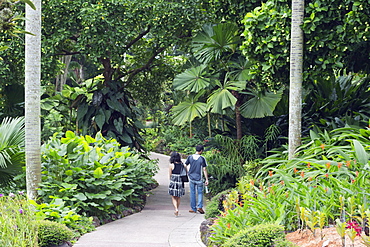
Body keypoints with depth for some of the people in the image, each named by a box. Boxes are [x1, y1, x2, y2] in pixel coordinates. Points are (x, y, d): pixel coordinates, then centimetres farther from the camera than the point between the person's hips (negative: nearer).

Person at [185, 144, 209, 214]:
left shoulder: (190, 157, -1)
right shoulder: (202, 158, -9)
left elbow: (185, 166, 5)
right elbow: (204, 170, -8)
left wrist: (188, 173, 20)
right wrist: (206, 179, -3)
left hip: (191, 178, 2)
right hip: (199, 179, -2)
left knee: (192, 193, 9)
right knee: (200, 193, 10)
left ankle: (193, 208, 13)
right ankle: (199, 207, -3)